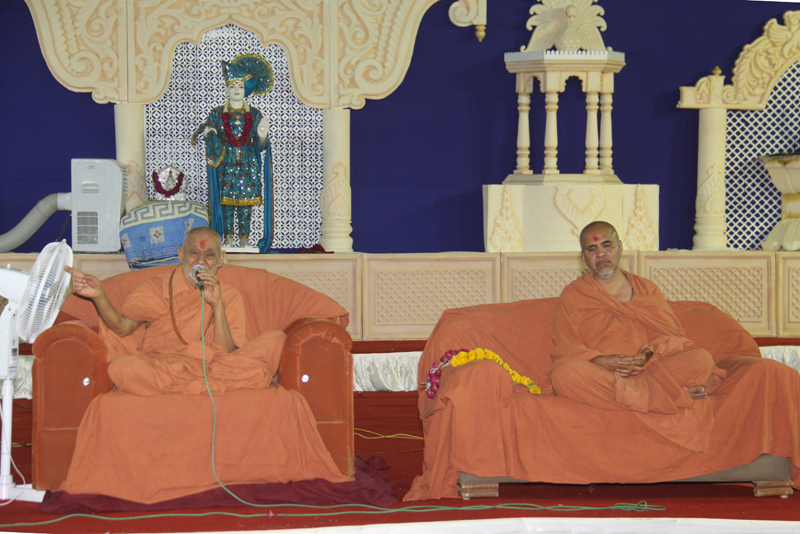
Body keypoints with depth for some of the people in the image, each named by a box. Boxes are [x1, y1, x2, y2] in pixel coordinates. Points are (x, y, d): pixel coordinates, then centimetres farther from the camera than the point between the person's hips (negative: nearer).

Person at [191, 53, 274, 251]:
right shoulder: (217, 114, 7)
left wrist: (262, 136, -15)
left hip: (247, 164, 0)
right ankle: (227, 239, 1)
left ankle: (245, 239, 2)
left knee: (246, 203, -2)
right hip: (225, 164, 0)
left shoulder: (254, 114, 8)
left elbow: (260, 146, 6)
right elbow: (200, 133, 4)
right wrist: (206, 132, -18)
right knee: (226, 202, -3)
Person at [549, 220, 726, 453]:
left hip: (646, 369, 1)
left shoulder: (647, 289, 22)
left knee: (702, 359, -23)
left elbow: (671, 335, 11)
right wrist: (600, 361, -16)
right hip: (598, 374, -1)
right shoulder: (572, 295, 16)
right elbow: (564, 349, 4)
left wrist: (649, 355, -12)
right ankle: (672, 395, -36)